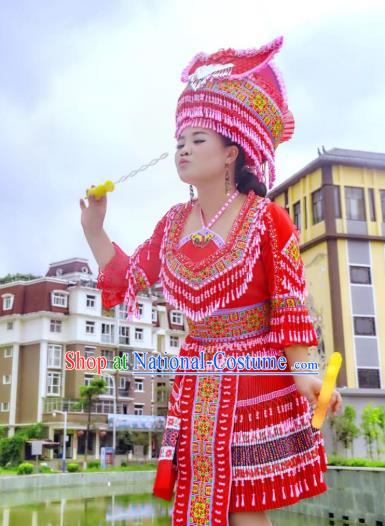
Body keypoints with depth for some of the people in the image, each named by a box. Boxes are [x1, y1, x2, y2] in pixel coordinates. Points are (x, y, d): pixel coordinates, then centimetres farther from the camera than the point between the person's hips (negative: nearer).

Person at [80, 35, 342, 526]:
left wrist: (304, 372, -21)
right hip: (198, 378, 5)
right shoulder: (173, 224, 6)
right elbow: (126, 277, 13)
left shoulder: (267, 219, -9)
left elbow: (291, 304, -10)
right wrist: (94, 227, 3)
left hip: (258, 377, -5)